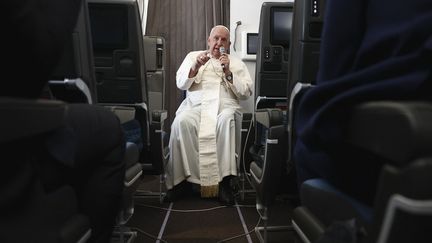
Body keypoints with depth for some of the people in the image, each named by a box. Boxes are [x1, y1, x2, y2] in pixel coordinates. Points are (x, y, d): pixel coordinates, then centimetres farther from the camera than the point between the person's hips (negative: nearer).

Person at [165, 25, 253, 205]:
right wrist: (196, 66, -5)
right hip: (196, 104, 1)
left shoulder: (237, 64, 23)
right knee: (182, 121, -34)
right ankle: (179, 178, -23)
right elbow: (181, 84, 11)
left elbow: (246, 92, 10)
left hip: (225, 106, 0)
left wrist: (228, 72, -2)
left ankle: (224, 181, -30)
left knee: (226, 121, -37)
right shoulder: (193, 56, 25)